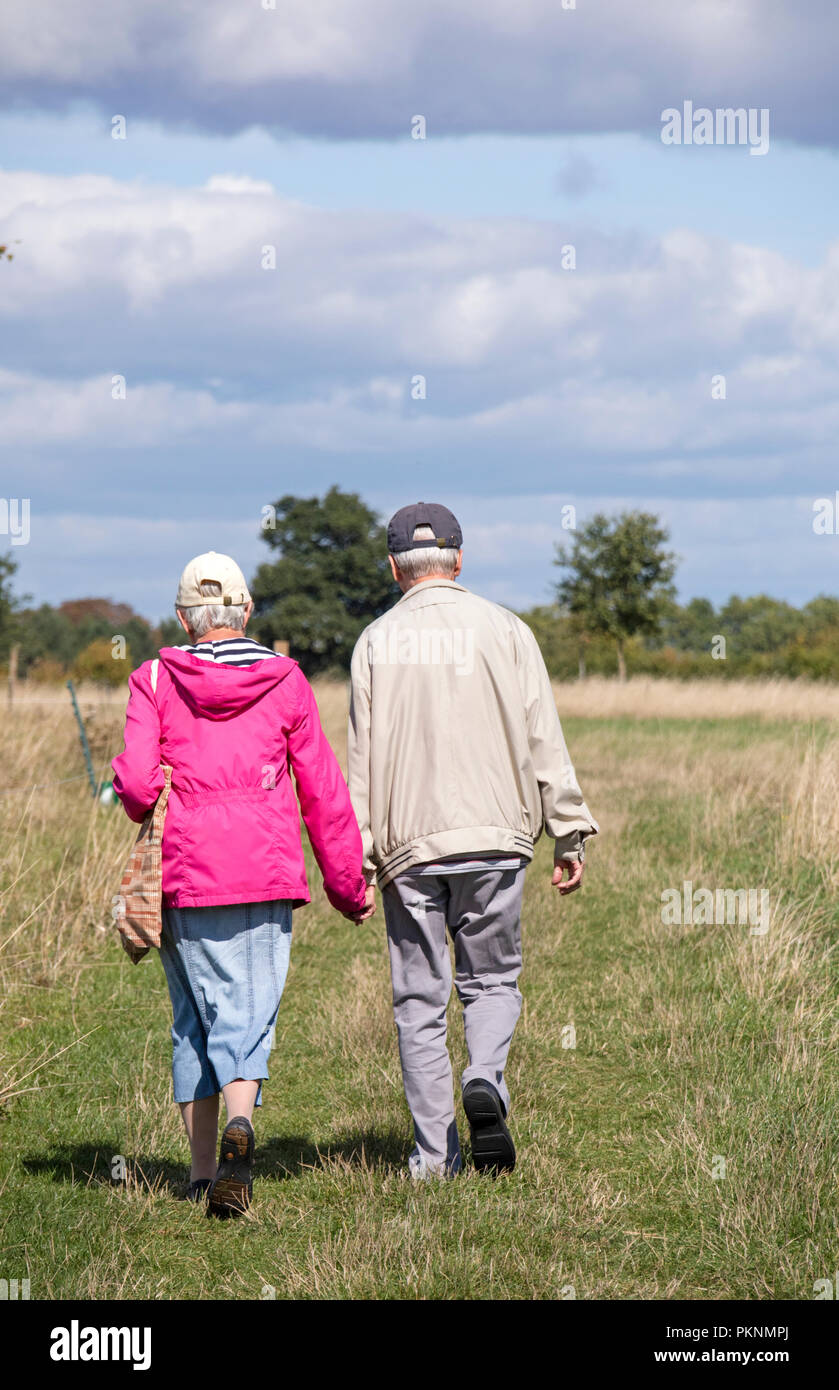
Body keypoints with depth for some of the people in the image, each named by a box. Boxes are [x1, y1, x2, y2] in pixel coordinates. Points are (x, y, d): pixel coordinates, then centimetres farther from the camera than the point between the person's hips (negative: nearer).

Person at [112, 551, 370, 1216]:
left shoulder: (156, 681, 1)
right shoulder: (286, 683, 3)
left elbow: (137, 783, -10)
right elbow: (323, 792, 5)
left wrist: (149, 813, 14)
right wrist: (347, 884, 14)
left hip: (185, 873, 0)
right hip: (267, 874, 0)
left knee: (195, 1017, 11)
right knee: (249, 1016, -2)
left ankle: (203, 1172, 12)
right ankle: (240, 1125, -30)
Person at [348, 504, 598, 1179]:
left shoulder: (377, 641, 4)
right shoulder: (505, 630, 3)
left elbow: (361, 759, 1)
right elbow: (544, 742, 0)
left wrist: (358, 858, 3)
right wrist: (570, 833, 4)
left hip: (407, 844, 0)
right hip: (494, 838, 0)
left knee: (420, 998, 7)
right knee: (492, 981, 13)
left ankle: (434, 1157, 5)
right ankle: (485, 1084, -16)